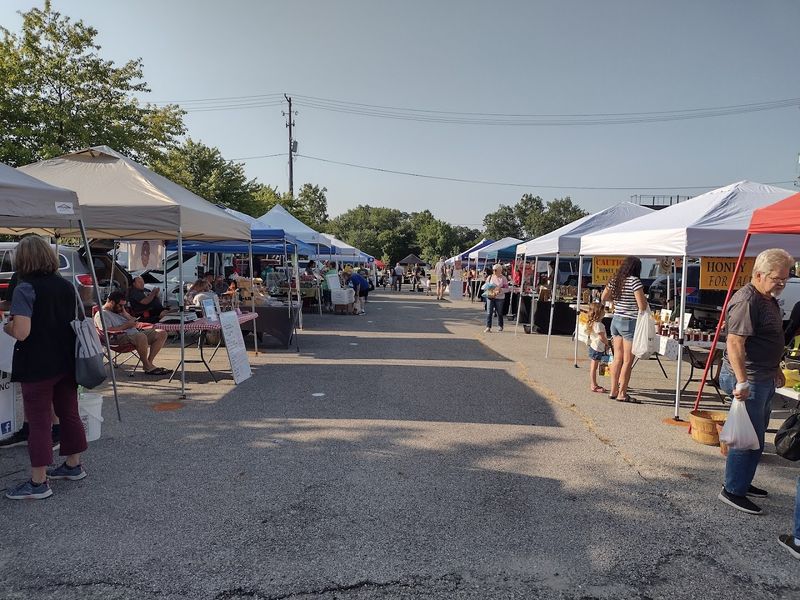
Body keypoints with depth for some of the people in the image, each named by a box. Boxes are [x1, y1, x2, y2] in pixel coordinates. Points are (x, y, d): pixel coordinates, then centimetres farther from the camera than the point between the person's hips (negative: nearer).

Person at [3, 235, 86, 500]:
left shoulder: (25, 289, -14)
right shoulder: (67, 286, 5)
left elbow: (21, 332, -21)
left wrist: (8, 327, -1)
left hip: (37, 367, -6)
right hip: (66, 364, 6)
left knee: (39, 423, 2)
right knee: (69, 414, 17)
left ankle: (38, 483, 10)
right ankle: (73, 466, 31)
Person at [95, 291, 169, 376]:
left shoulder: (119, 311, 28)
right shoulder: (101, 314, 1)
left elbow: (133, 321, 26)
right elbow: (108, 330, -15)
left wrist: (125, 313, 12)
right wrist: (126, 325, -9)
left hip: (135, 332, 9)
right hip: (120, 337, -9)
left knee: (162, 333, -7)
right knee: (141, 336, -41)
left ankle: (149, 362, -14)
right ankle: (147, 367, -25)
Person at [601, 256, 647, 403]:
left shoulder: (615, 280, 7)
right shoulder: (634, 281, -14)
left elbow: (603, 298, 19)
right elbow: (642, 306, -17)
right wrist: (644, 298, 3)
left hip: (616, 320, 7)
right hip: (630, 322, -7)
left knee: (618, 358, 13)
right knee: (628, 360, 0)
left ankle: (614, 391, 17)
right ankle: (622, 394, 4)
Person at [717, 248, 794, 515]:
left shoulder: (768, 300, 13)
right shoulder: (747, 301, -20)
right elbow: (734, 343, -27)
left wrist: (776, 369, 30)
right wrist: (742, 382, -31)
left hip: (763, 378, 11)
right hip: (748, 379, -11)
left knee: (755, 435, 18)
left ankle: (743, 483, 31)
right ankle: (732, 491, 8)